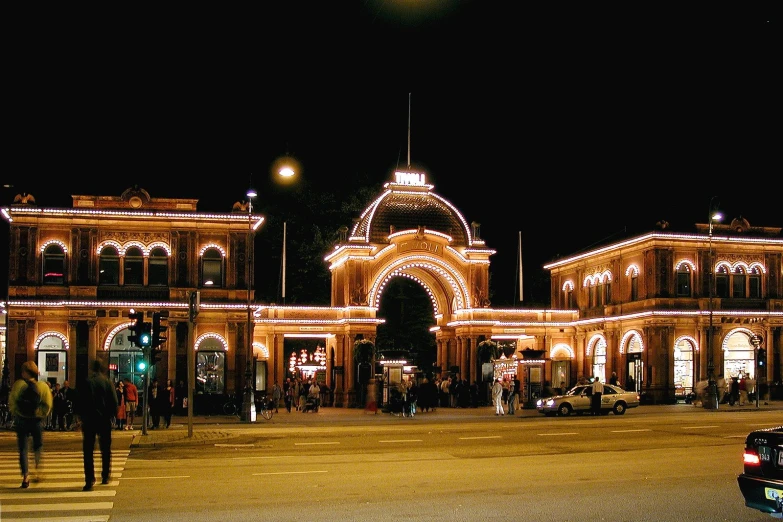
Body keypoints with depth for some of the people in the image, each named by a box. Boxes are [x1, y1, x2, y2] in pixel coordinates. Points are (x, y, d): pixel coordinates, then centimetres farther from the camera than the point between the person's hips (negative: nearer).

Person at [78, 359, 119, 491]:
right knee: (105, 449, 16)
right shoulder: (108, 383, -3)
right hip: (104, 421, 1)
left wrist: (82, 417, 8)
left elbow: (80, 402, -4)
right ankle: (105, 477, 23)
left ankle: (89, 480, -7)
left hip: (89, 421, -1)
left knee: (88, 451, 1)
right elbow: (115, 403, -5)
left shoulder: (87, 383, -4)